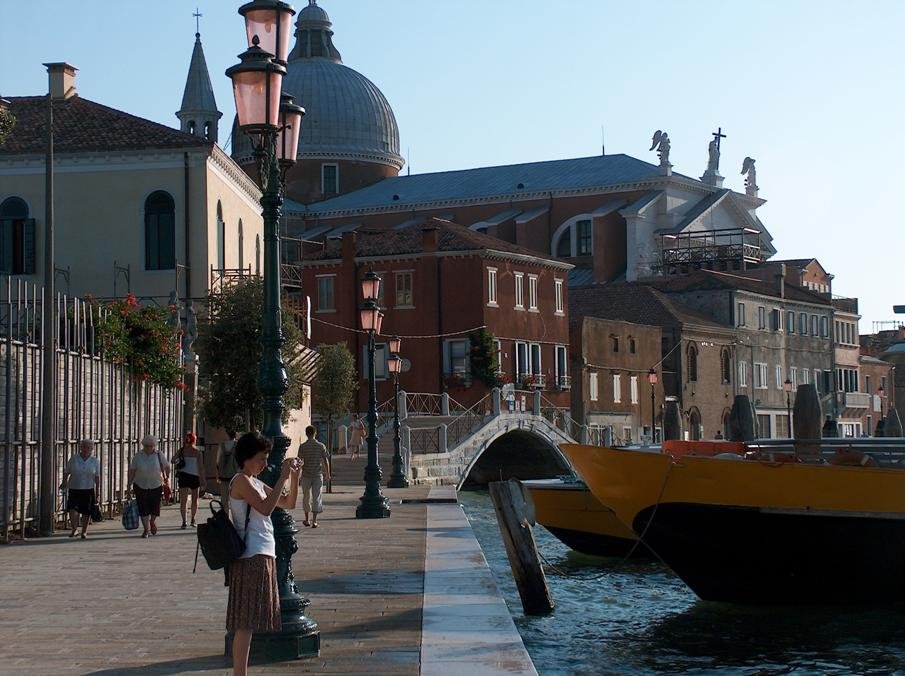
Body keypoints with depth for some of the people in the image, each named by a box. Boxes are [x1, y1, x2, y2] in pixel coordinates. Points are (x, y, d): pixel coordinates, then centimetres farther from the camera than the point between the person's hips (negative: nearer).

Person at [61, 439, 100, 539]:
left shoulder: (94, 461, 5)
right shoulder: (74, 459, 4)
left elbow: (97, 477, 6)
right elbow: (66, 472, 9)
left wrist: (98, 493, 2)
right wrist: (64, 482, -7)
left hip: (88, 490, 0)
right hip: (74, 489, 0)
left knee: (86, 512, 3)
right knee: (73, 509, -16)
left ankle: (84, 531, 17)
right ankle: (74, 529, -3)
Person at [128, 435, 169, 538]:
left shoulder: (158, 455, -3)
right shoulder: (138, 456, -4)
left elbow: (166, 467, 5)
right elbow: (132, 471, 0)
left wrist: (167, 477, -8)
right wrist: (129, 485, -2)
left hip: (156, 486, 0)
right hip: (141, 486, 0)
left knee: (155, 507, 5)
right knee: (143, 509, -5)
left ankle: (152, 523, 36)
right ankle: (147, 529, 5)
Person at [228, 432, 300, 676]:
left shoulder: (256, 483, 19)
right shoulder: (241, 481, -10)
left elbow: (289, 503, 24)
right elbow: (266, 508, -23)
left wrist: (294, 476, 11)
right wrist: (283, 477, -18)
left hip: (263, 557, 10)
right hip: (251, 557, -10)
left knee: (248, 623, 11)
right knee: (245, 623, -12)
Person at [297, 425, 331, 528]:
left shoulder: (302, 447, -6)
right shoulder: (321, 446, -3)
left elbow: (300, 462, -9)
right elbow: (326, 461, 0)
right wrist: (328, 474, 10)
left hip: (306, 475, 0)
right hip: (318, 475, 0)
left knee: (306, 497, 15)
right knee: (317, 497, 2)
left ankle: (307, 520, 23)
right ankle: (314, 521, -5)